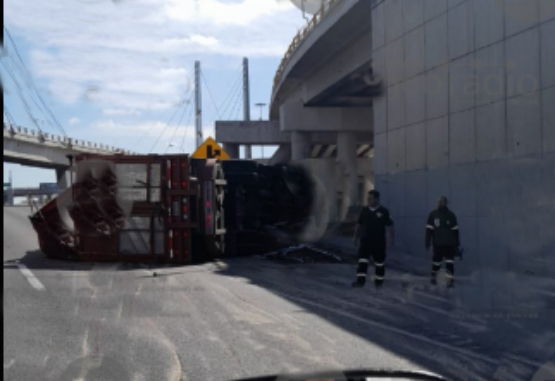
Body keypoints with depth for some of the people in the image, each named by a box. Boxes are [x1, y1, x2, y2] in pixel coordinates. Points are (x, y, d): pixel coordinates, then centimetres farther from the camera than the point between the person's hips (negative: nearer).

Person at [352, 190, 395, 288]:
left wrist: (390, 239, -11)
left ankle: (379, 281, 21)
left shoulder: (383, 211, -8)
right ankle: (360, 281, -5)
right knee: (362, 261, -6)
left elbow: (389, 226, -6)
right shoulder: (364, 211, 3)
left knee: (379, 262, 8)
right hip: (365, 240, 2)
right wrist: (356, 237, 11)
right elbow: (359, 225, 12)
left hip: (379, 242, -2)